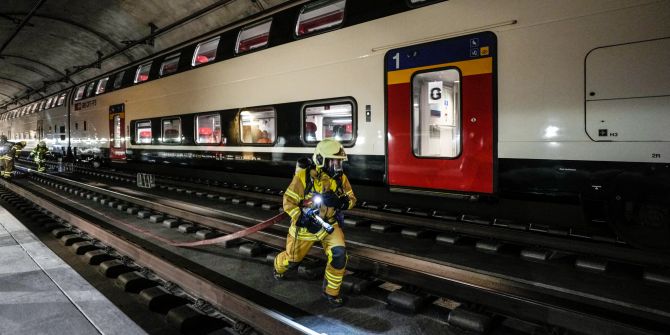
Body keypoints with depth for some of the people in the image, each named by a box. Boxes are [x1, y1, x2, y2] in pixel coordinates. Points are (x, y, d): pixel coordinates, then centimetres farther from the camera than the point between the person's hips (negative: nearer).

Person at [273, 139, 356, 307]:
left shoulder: (340, 178, -10)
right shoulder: (303, 176, -22)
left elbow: (351, 199, -2)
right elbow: (288, 202, -17)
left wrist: (340, 202, -25)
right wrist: (304, 221, -27)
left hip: (329, 224, 3)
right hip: (304, 225, -2)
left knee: (339, 254, -19)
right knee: (292, 258, 16)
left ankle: (331, 291, 5)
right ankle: (278, 267, 55)